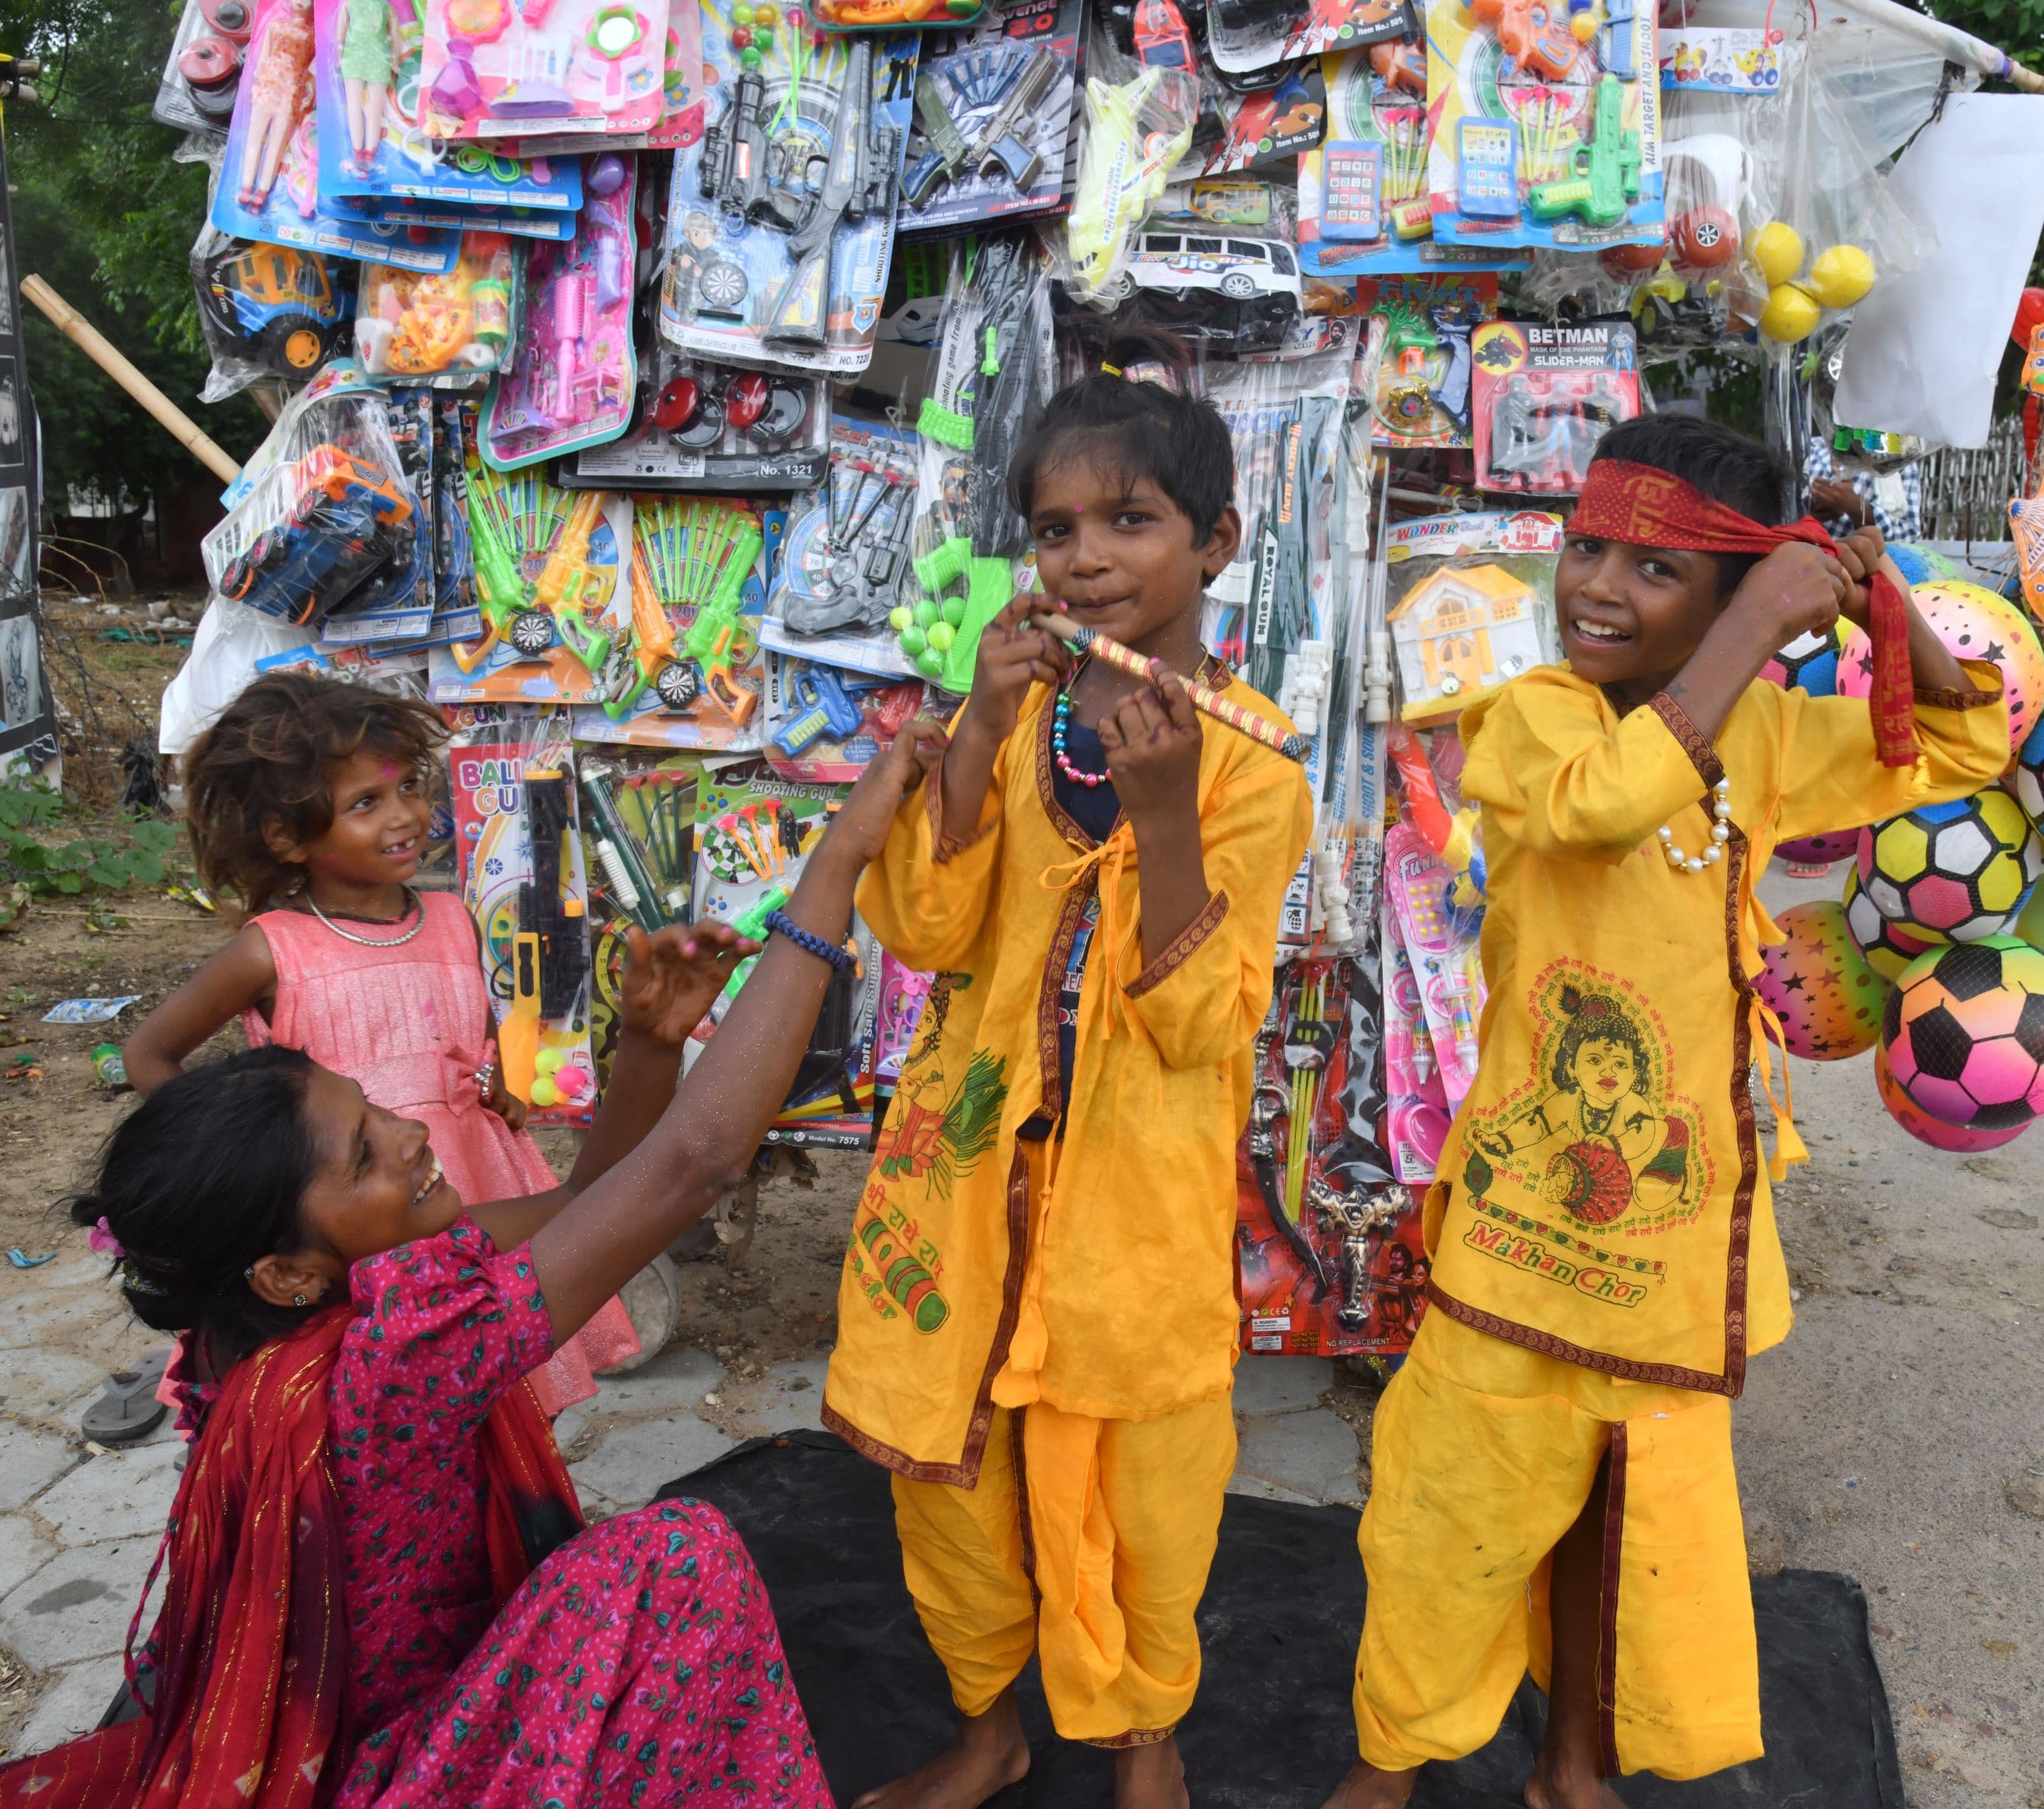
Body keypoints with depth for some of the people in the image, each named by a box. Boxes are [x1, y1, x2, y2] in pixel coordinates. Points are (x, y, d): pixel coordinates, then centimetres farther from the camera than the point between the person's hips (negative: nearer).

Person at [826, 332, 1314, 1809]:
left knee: (1139, 1477, 10)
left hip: (1140, 1185, -3)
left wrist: (1161, 808, -28)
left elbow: (1194, 1024, -16)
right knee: (946, 1464, 13)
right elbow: (920, 930, -9)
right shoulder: (1012, 708, 2)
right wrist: (984, 728, -19)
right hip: (970, 1153, 3)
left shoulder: (1249, 761, -8)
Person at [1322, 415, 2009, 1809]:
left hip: (1684, 1214, 4)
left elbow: (1966, 752, 15)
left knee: (1644, 1510, 18)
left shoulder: (1764, 728, 3)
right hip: (1527, 1211, -4)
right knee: (1464, 1500, 9)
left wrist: (1888, 614, -1)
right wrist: (1756, 630, -26)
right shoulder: (1532, 711, -11)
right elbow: (1609, 795, -33)